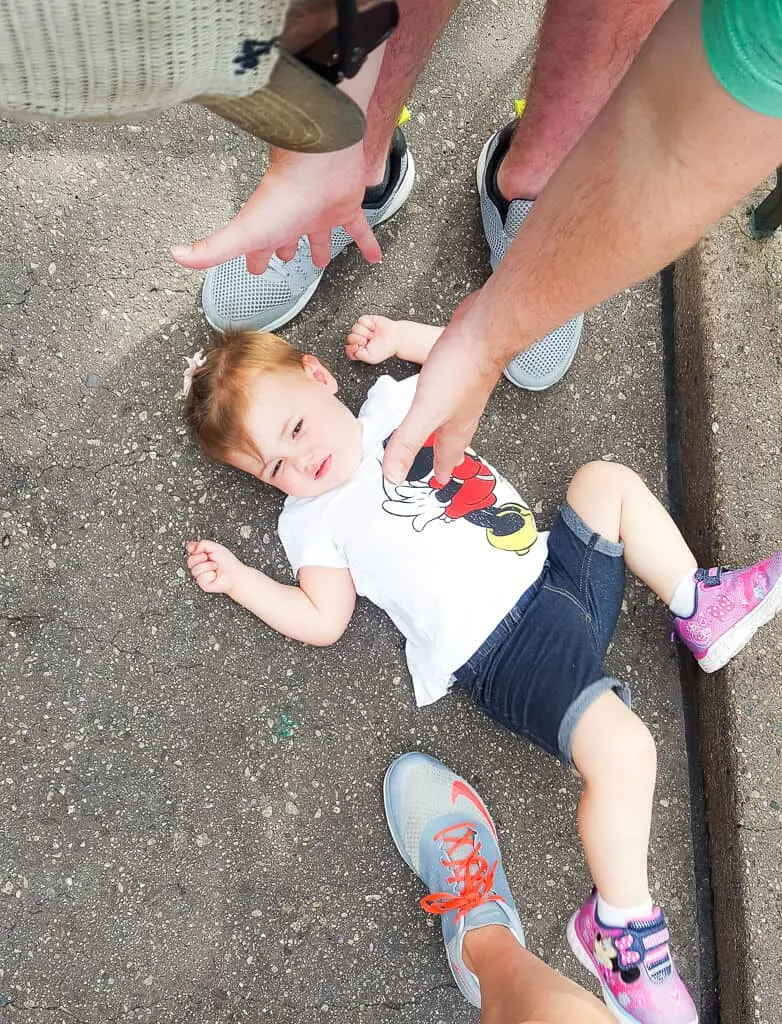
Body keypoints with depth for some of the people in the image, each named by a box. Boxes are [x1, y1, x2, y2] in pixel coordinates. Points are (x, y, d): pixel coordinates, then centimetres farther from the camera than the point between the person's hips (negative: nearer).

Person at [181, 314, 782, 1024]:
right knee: (623, 752, -25)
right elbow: (323, 622, 0)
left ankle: (700, 607, 15)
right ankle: (618, 926, 0)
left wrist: (398, 337, 15)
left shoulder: (394, 401, 16)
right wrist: (237, 579, -3)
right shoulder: (309, 519, 5)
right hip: (502, 650, -6)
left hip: (557, 570, 7)